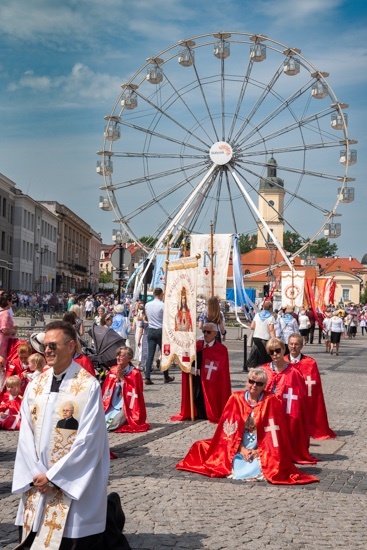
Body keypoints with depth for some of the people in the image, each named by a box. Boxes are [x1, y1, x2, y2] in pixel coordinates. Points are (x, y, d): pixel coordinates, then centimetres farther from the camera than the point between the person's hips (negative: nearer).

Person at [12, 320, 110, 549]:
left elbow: (88, 440, -14)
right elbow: (26, 434, 4)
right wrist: (35, 473, -9)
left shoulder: (89, 386, -11)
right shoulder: (35, 386, 6)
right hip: (37, 484, 5)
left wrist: (52, 476, -14)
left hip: (74, 485, -5)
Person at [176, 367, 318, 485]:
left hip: (262, 451, -3)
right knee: (236, 469, -21)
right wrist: (241, 449, -10)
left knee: (257, 470, -27)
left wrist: (258, 451, -13)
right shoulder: (236, 399, 2)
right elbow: (230, 428, 0)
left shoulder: (271, 401, -5)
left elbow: (273, 431, -8)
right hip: (239, 448, 3)